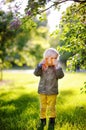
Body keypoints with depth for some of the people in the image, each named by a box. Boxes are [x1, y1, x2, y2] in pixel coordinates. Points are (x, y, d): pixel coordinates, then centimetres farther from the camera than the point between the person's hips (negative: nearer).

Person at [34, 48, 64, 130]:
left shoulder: (56, 68, -5)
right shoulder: (42, 67, -4)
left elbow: (60, 76, -20)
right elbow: (36, 73, -17)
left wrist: (57, 66, -26)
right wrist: (40, 65, -26)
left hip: (52, 92, -1)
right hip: (42, 91, 1)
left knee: (51, 108, 6)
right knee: (42, 107, 13)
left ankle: (51, 123, 21)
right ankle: (42, 121, 29)